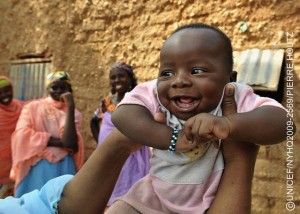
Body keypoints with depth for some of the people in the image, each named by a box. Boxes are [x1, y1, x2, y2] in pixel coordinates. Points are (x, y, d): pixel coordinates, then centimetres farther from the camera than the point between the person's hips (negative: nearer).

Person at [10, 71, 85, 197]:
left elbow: (69, 142, -11)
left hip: (64, 168, 1)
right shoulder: (33, 107, 7)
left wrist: (70, 107, -12)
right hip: (37, 168, 0)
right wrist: (61, 142, -10)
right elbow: (22, 135, -9)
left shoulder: (74, 113, 6)